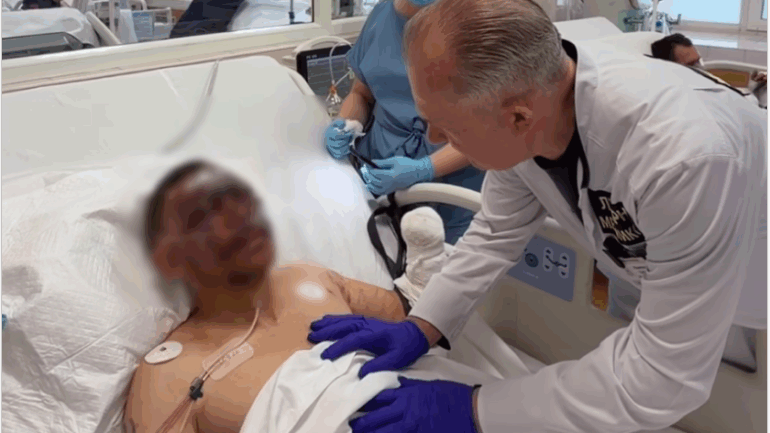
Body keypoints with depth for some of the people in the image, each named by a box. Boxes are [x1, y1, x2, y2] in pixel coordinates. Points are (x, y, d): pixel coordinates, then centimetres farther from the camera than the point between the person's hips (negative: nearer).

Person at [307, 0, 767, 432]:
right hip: (651, 270, 5)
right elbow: (497, 234, -7)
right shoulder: (516, 110, -24)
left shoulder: (686, 154, -45)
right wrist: (419, 328, -17)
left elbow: (662, 377, -37)